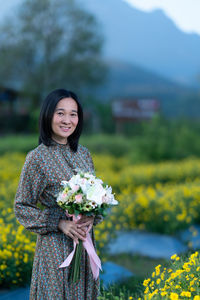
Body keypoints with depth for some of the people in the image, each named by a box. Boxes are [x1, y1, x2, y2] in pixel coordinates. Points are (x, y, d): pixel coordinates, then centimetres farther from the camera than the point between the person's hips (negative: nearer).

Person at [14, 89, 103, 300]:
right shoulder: (37, 157, -10)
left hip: (84, 241, 5)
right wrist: (60, 223, -17)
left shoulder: (83, 154, 6)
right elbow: (21, 207, -7)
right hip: (54, 245, -5)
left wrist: (93, 217, -7)